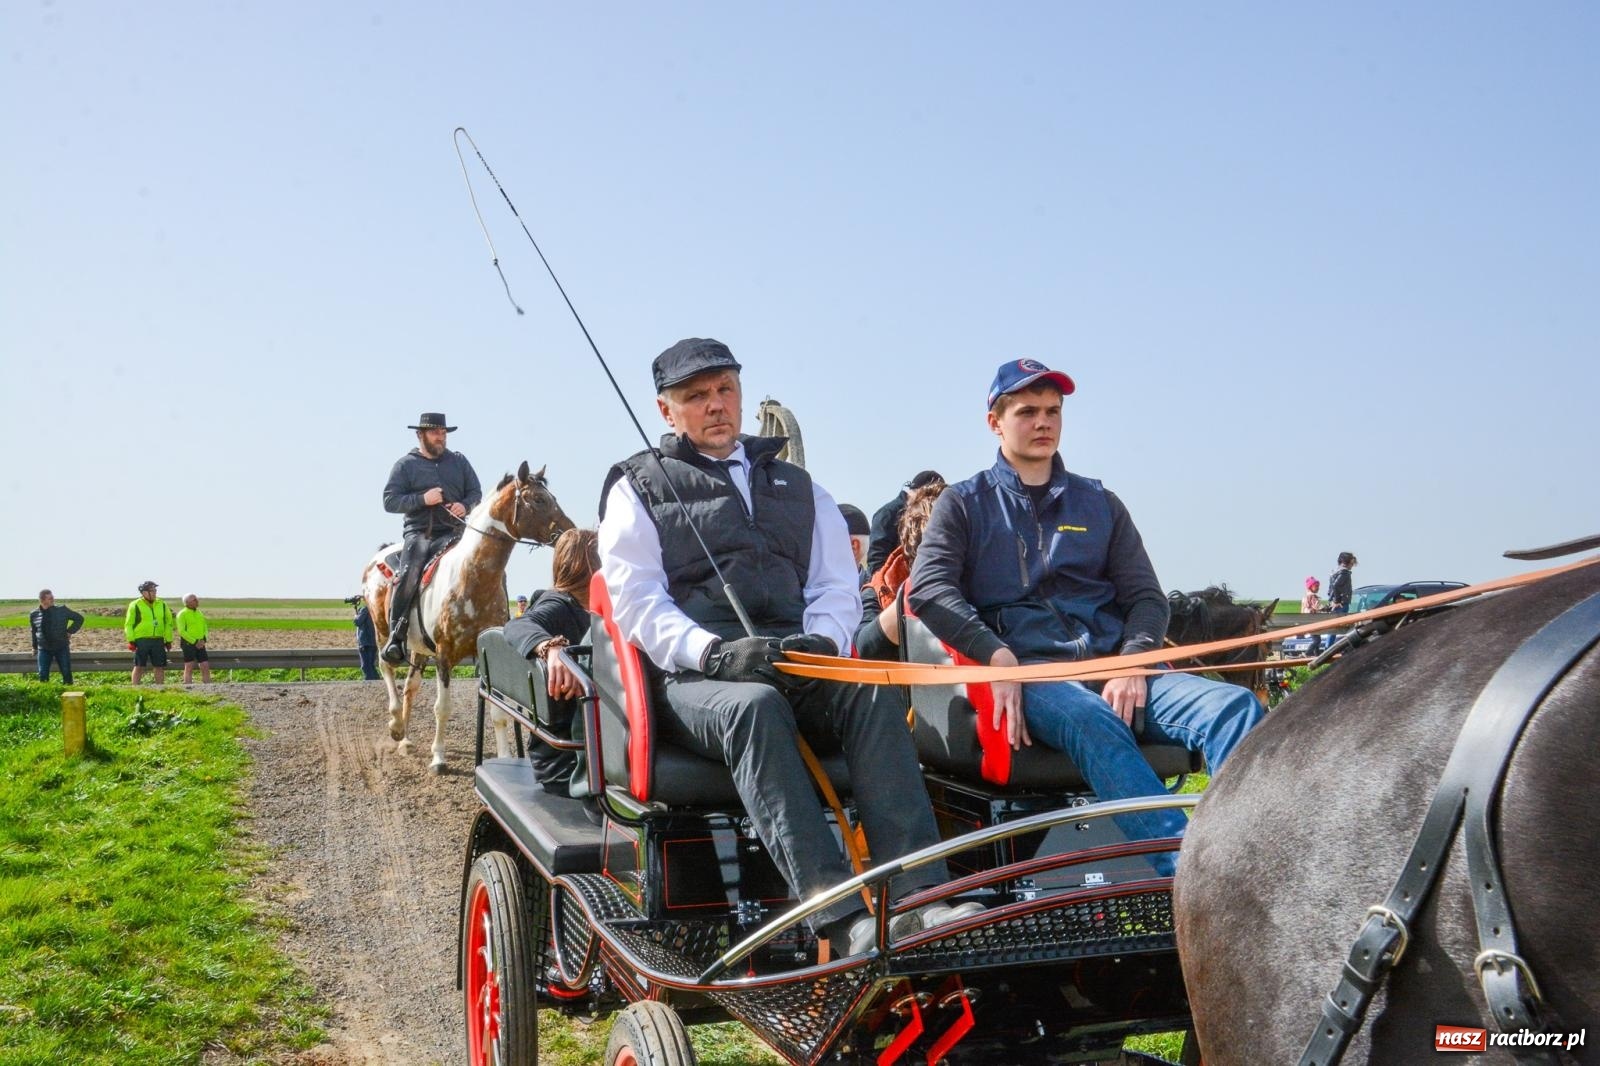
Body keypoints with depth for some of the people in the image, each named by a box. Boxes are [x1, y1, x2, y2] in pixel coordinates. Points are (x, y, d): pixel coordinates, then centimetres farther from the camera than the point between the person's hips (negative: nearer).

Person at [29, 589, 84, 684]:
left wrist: (70, 631, -3)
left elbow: (79, 618, 4)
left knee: (66, 673, -2)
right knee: (43, 675, 0)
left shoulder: (62, 610, -7)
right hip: (44, 649, 1)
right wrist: (34, 646, 19)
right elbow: (33, 631, 16)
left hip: (62, 647, -1)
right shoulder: (34, 614, -2)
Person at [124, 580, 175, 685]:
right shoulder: (135, 605, 0)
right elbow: (128, 624, 0)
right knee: (139, 667, -1)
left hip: (158, 640, 4)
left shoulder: (162, 605, 12)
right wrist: (131, 641, -8)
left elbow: (168, 622, 17)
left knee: (160, 667, 6)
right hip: (141, 640, -4)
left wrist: (168, 640, 12)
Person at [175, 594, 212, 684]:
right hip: (188, 643, -6)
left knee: (206, 666, 2)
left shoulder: (199, 613, 16)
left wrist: (203, 640, -2)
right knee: (189, 668, -4)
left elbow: (205, 628, 17)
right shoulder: (182, 614, -5)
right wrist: (194, 642, -15)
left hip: (200, 644, 6)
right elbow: (181, 631, -12)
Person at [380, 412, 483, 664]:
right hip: (419, 532, -2)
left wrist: (465, 506, -7)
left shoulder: (459, 461, 17)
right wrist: (422, 499, -14)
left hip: (453, 532, 2)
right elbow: (390, 501, 0)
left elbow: (476, 492, 17)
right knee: (407, 576, -26)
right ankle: (395, 637, -21)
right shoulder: (405, 465, 8)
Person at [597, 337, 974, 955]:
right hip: (692, 677, -3)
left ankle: (917, 900, -41)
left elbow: (839, 586, 20)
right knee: (756, 706, -38)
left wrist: (822, 640, -5)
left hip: (795, 668, 3)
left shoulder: (796, 486, 28)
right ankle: (841, 915, -47)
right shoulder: (638, 487, 16)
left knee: (872, 692, -30)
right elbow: (634, 598, 2)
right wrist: (714, 652, -17)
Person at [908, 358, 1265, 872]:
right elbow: (929, 588, 0)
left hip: (1113, 669, 4)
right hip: (1026, 671, -3)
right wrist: (997, 656, -16)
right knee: (1092, 720, -39)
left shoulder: (1099, 503, 26)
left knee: (1235, 706, -25)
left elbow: (1147, 596, 17)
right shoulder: (965, 503, 17)